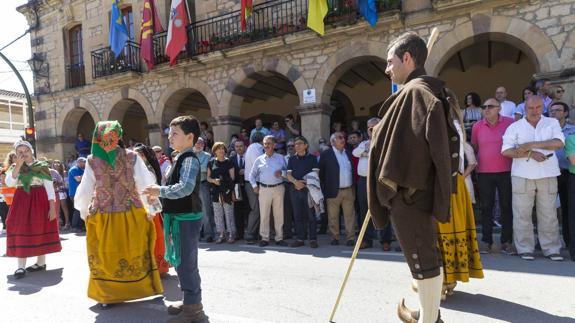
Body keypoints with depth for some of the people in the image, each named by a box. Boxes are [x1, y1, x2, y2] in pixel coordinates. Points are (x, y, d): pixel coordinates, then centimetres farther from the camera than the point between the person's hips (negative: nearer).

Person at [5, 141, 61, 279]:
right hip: (21, 201, 2)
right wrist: (18, 165, -17)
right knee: (21, 232, -2)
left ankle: (41, 262, 16)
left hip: (40, 201, -2)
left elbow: (49, 187, -4)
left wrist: (52, 207, -10)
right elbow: (9, 183, -12)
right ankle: (21, 266, 1)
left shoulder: (42, 166, -1)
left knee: (40, 231, 5)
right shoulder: (14, 167, 7)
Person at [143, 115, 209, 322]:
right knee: (181, 261, 19)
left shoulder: (189, 159, -16)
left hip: (187, 218, -10)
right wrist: (160, 193, 11)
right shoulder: (181, 159, 14)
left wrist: (161, 191, -21)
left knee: (187, 263, -3)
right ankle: (190, 301, 32)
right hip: (179, 217, 10)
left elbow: (185, 188, -30)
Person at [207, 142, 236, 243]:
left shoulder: (229, 162, 1)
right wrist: (214, 180, -10)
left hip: (227, 191, -3)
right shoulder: (211, 163, 8)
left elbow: (232, 177, 1)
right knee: (218, 213, 6)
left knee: (229, 213, -1)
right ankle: (221, 234, 15)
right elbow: (208, 177, 11)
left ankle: (231, 234, 8)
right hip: (215, 191, 3)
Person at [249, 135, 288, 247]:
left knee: (279, 214, 4)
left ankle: (279, 238, 13)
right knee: (264, 214, 1)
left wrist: (281, 172, -12)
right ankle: (264, 238, 10)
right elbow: (252, 175, 15)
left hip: (278, 188, 0)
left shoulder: (280, 158, 8)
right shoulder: (259, 159, 10)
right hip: (263, 189, 0)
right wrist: (254, 186, 4)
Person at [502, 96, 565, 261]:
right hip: (523, 176, -1)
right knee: (522, 214, 1)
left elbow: (559, 142, -7)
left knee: (548, 214, 5)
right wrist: (530, 154, -14)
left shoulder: (552, 123, 11)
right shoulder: (515, 127, 6)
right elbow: (506, 151, -5)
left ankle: (551, 249, 17)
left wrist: (532, 145, -14)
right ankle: (525, 249, 11)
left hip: (548, 176, 1)